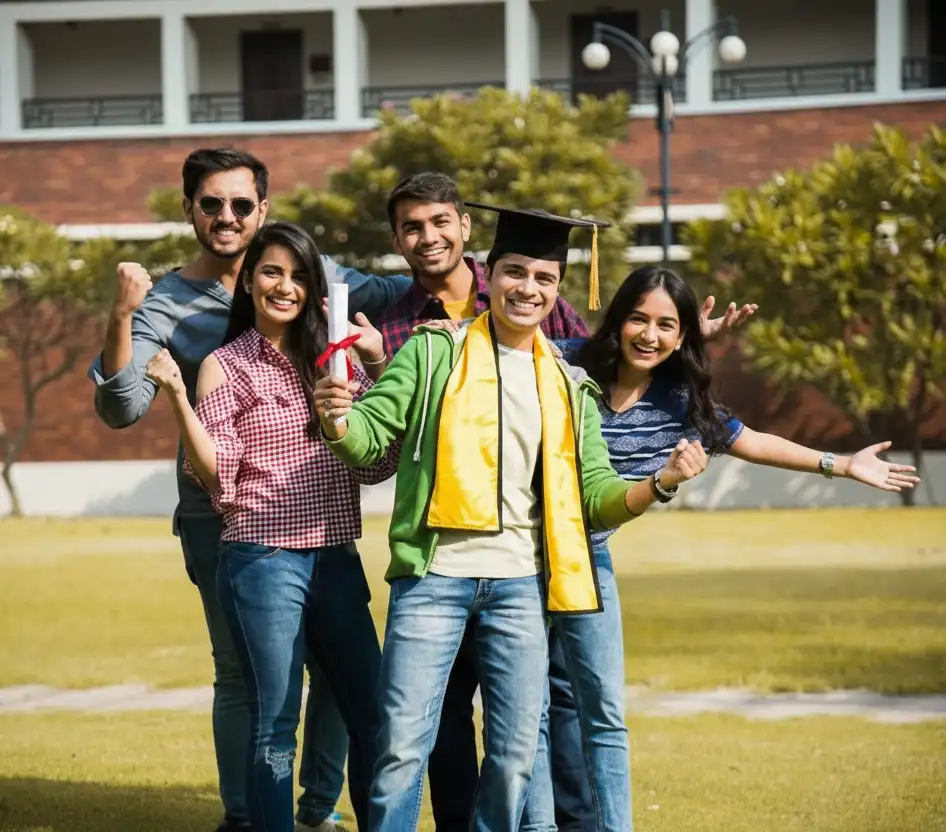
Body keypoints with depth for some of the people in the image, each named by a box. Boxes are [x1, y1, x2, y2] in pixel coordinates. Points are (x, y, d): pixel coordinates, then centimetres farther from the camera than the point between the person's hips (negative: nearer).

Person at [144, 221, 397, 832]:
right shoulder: (226, 366, 0)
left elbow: (377, 465, 7)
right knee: (276, 723, -1)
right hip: (263, 561, -4)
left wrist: (380, 370, 1)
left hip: (338, 559, 4)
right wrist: (177, 396, -18)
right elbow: (216, 476, -6)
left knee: (373, 715, 5)